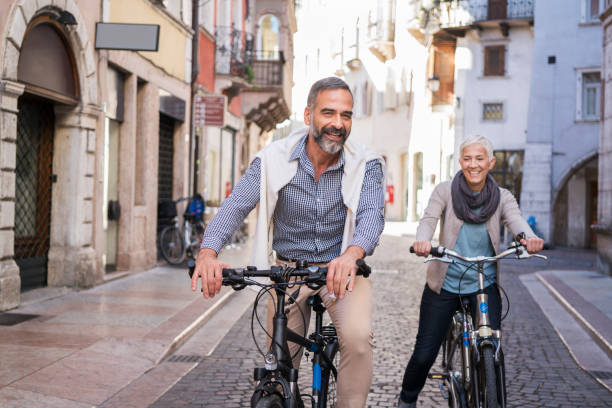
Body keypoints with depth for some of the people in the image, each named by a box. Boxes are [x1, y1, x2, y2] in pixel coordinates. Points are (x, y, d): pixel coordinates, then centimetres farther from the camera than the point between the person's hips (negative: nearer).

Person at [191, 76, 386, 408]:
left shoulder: (366, 166, -11)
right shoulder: (274, 159, -11)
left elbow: (371, 215, -25)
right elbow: (236, 205, -19)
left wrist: (352, 255, -49)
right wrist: (207, 253, -38)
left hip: (341, 269, -1)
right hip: (287, 270, 2)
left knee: (358, 337, -28)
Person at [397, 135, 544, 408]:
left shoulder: (502, 198, 1)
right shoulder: (445, 191, -1)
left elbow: (516, 221, -17)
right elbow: (428, 219, -16)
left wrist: (530, 238, -42)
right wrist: (422, 241, -40)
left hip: (484, 286, 1)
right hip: (444, 284, -1)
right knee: (424, 355, 2)